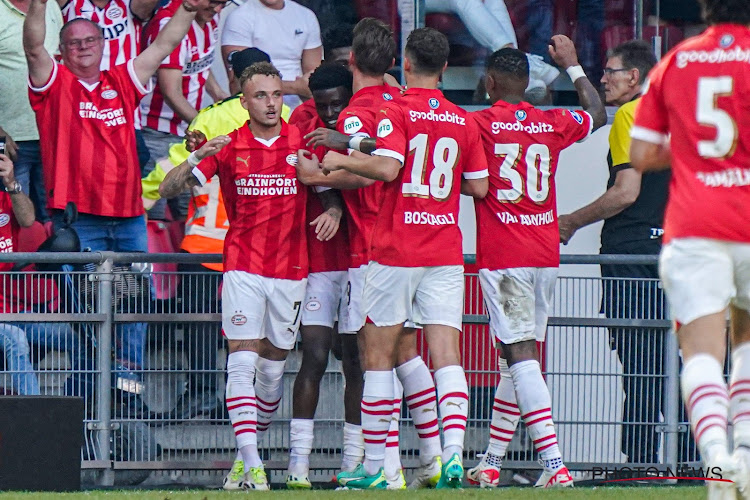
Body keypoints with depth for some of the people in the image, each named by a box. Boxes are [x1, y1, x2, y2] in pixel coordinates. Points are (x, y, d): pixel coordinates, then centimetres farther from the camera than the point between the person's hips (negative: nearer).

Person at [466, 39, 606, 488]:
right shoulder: (554, 125, 7)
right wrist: (572, 66, 40)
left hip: (502, 257, -6)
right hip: (546, 255, 6)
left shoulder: (479, 124, -9)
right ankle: (491, 464, 22)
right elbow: (597, 114, 26)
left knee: (522, 357, -10)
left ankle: (555, 464, -22)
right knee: (518, 356, 14)